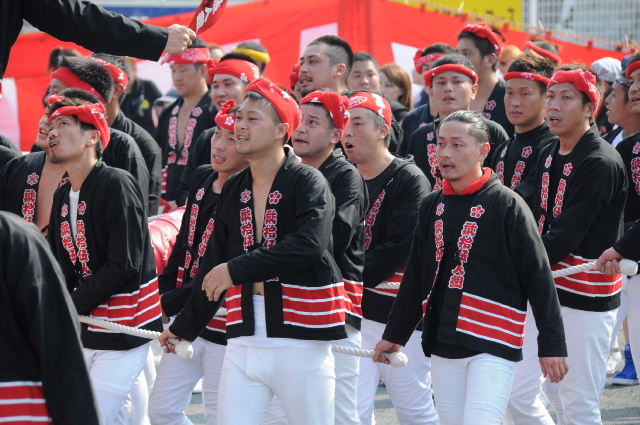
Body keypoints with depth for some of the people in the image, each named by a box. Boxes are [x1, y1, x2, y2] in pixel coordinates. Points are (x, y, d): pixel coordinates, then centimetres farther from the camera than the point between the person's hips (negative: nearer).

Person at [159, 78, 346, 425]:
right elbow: (214, 263, 20)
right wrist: (184, 327, 24)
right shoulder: (233, 190, 12)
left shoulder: (308, 182, -7)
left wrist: (237, 269, -24)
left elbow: (309, 244, -24)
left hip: (301, 339, -5)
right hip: (244, 338, 5)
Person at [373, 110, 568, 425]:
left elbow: (538, 278, -7)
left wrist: (552, 344, -9)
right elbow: (416, 275, 20)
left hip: (492, 345, -6)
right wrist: (395, 334, 21)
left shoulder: (507, 205, -7)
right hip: (442, 345, 6)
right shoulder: (432, 206, 11)